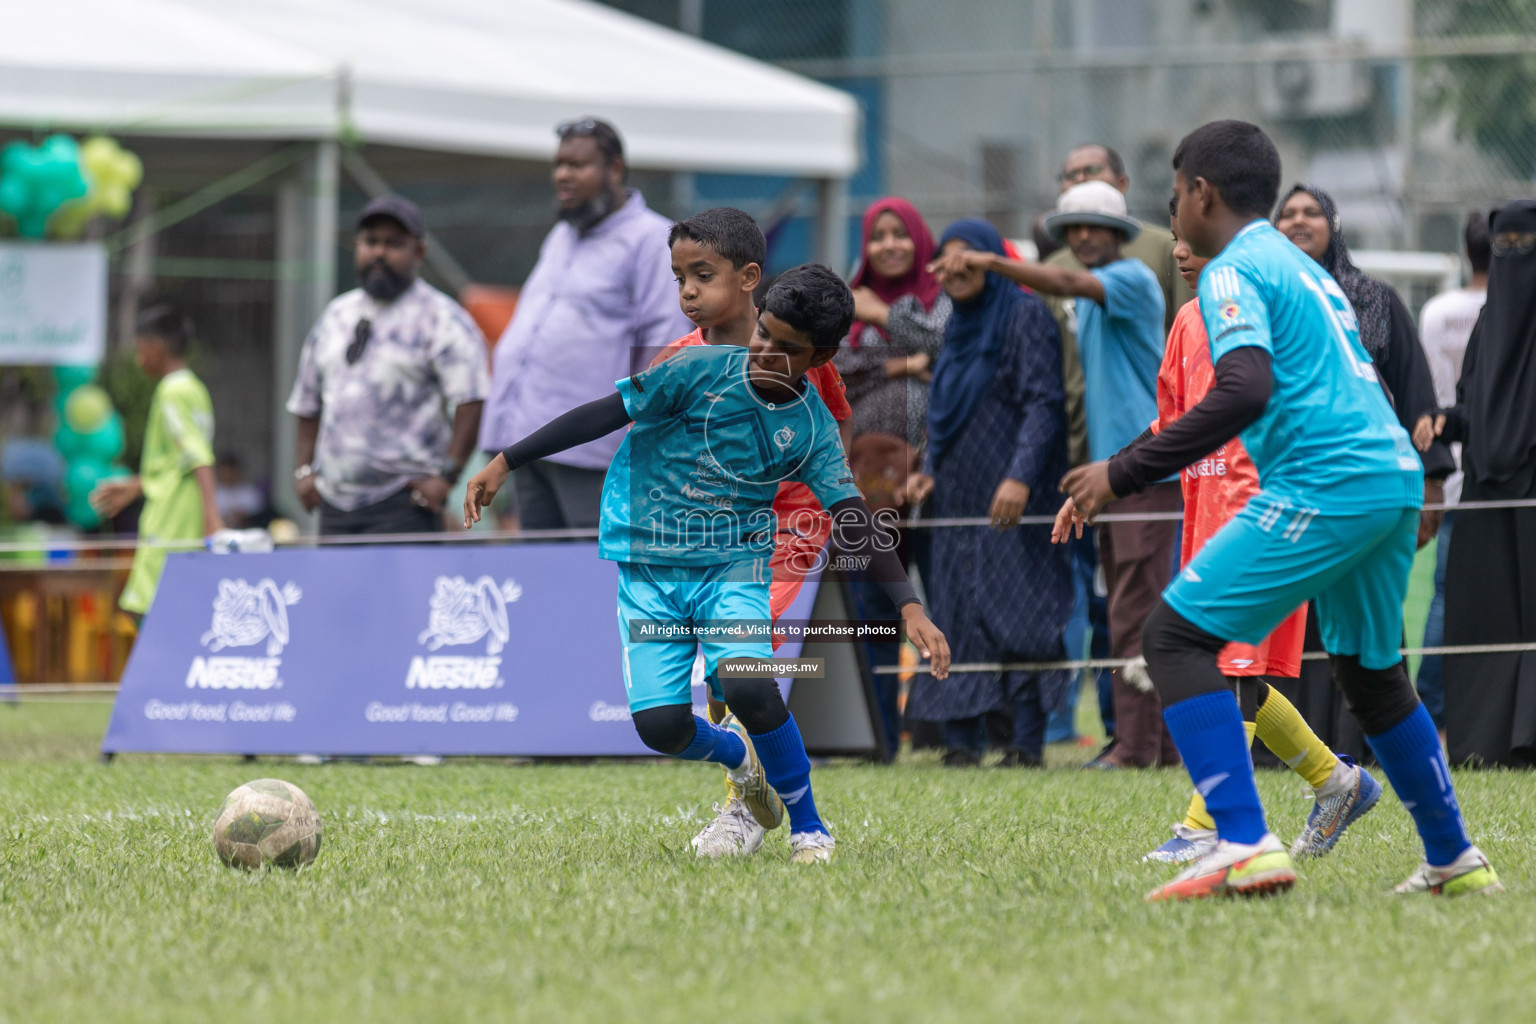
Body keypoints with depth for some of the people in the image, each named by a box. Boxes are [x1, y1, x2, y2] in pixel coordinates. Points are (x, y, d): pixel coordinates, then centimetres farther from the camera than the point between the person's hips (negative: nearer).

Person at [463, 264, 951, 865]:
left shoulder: (813, 428, -1)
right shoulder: (704, 371, -7)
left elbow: (854, 521, -5)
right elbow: (604, 414, -5)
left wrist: (909, 606, -17)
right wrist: (505, 463, -7)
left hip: (734, 567, 0)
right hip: (648, 570, 0)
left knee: (750, 688, -28)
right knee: (660, 724, -17)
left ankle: (808, 828, -5)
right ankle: (734, 752, 21)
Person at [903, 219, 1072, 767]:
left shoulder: (1026, 316, -5)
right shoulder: (957, 325, 18)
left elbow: (1042, 403, -14)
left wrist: (1020, 475, -24)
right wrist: (930, 470, 11)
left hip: (1012, 501, -8)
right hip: (959, 495, 8)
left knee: (1018, 615, -9)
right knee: (957, 618, 3)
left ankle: (1028, 743, -10)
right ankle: (961, 739, 5)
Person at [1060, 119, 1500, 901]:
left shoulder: (1233, 273, -5)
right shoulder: (1303, 268, 24)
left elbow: (1246, 391, -20)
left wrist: (1124, 474, -18)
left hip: (1323, 485, -9)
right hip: (1395, 478, 9)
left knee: (1176, 634, -8)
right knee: (1370, 670, 25)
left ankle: (1244, 846, -21)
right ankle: (1454, 861, 32)